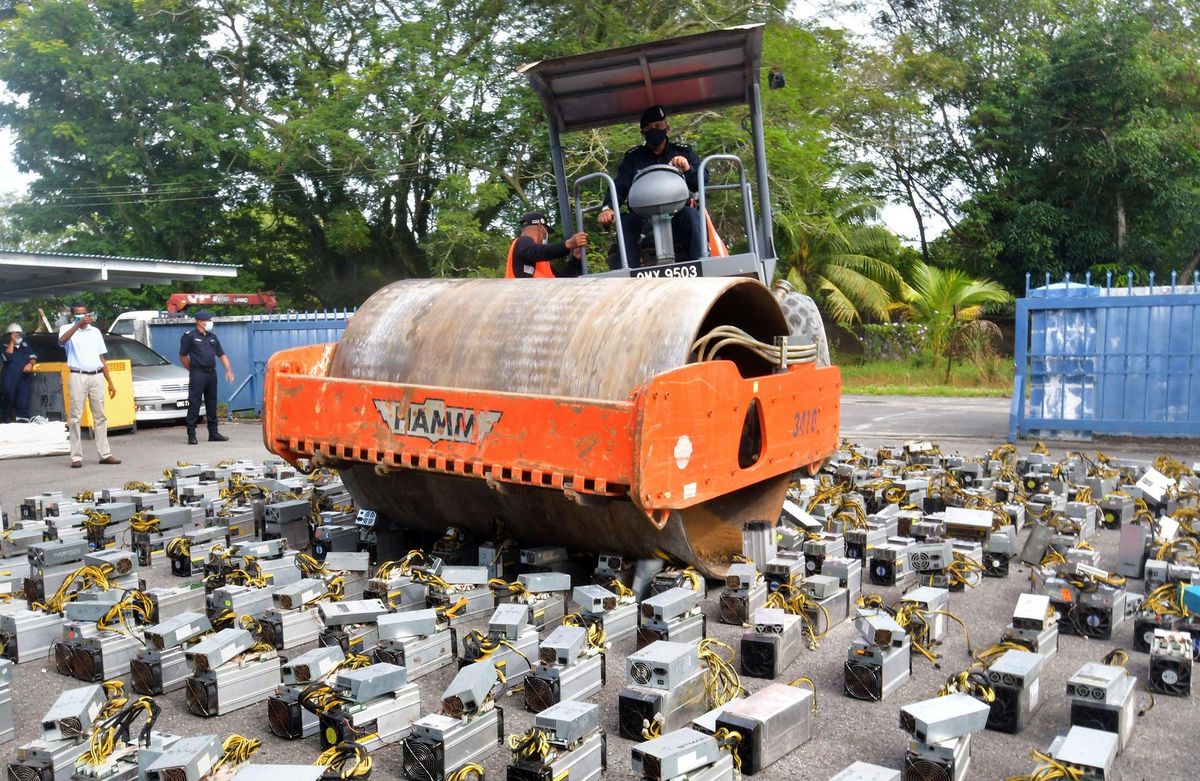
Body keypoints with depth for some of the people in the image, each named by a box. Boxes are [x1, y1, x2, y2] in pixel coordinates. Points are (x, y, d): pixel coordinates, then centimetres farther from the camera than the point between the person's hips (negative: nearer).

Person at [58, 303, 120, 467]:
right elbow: (61, 341, -23)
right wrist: (78, 324, -32)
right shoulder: (67, 329, 2)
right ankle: (76, 457, -2)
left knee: (100, 416, 5)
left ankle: (105, 454, 8)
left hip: (96, 377, 4)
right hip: (78, 377, -4)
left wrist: (110, 382, 13)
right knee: (76, 417, -4)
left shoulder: (95, 331, 15)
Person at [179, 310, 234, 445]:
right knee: (194, 403, -6)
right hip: (197, 374, -6)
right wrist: (192, 370, 4)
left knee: (212, 403, 10)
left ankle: (213, 433, 16)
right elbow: (183, 356, 1)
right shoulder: (189, 336, -2)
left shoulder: (212, 337, 16)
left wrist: (228, 370, 2)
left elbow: (222, 355, 15)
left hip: (212, 373, 6)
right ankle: (191, 434, -5)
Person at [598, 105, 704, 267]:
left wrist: (688, 169, -16)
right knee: (625, 222, -31)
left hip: (677, 213, 0)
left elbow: (700, 183, 6)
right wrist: (607, 208, -16)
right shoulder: (632, 158, 17)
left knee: (692, 215, -33)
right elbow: (619, 187, 5)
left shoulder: (683, 152, 16)